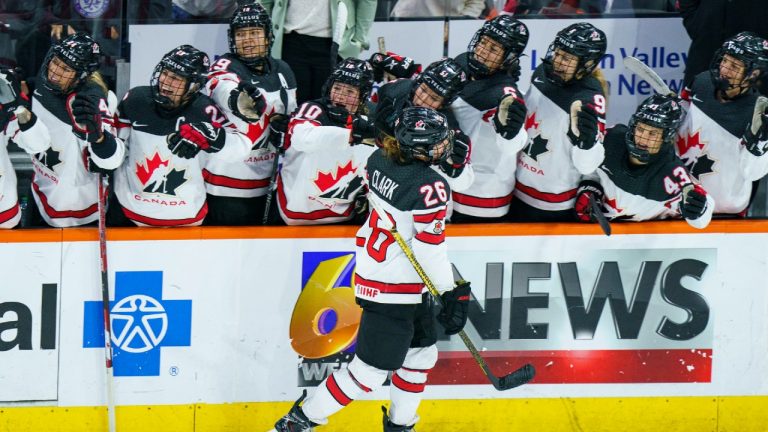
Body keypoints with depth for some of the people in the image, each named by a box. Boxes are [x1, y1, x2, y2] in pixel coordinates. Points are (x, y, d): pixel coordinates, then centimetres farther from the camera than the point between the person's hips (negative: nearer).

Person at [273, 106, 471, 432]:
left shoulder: (380, 160, -3)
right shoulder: (431, 188, -26)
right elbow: (430, 249, -23)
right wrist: (452, 293, -14)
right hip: (396, 288, -9)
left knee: (421, 353, 22)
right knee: (374, 368, 0)